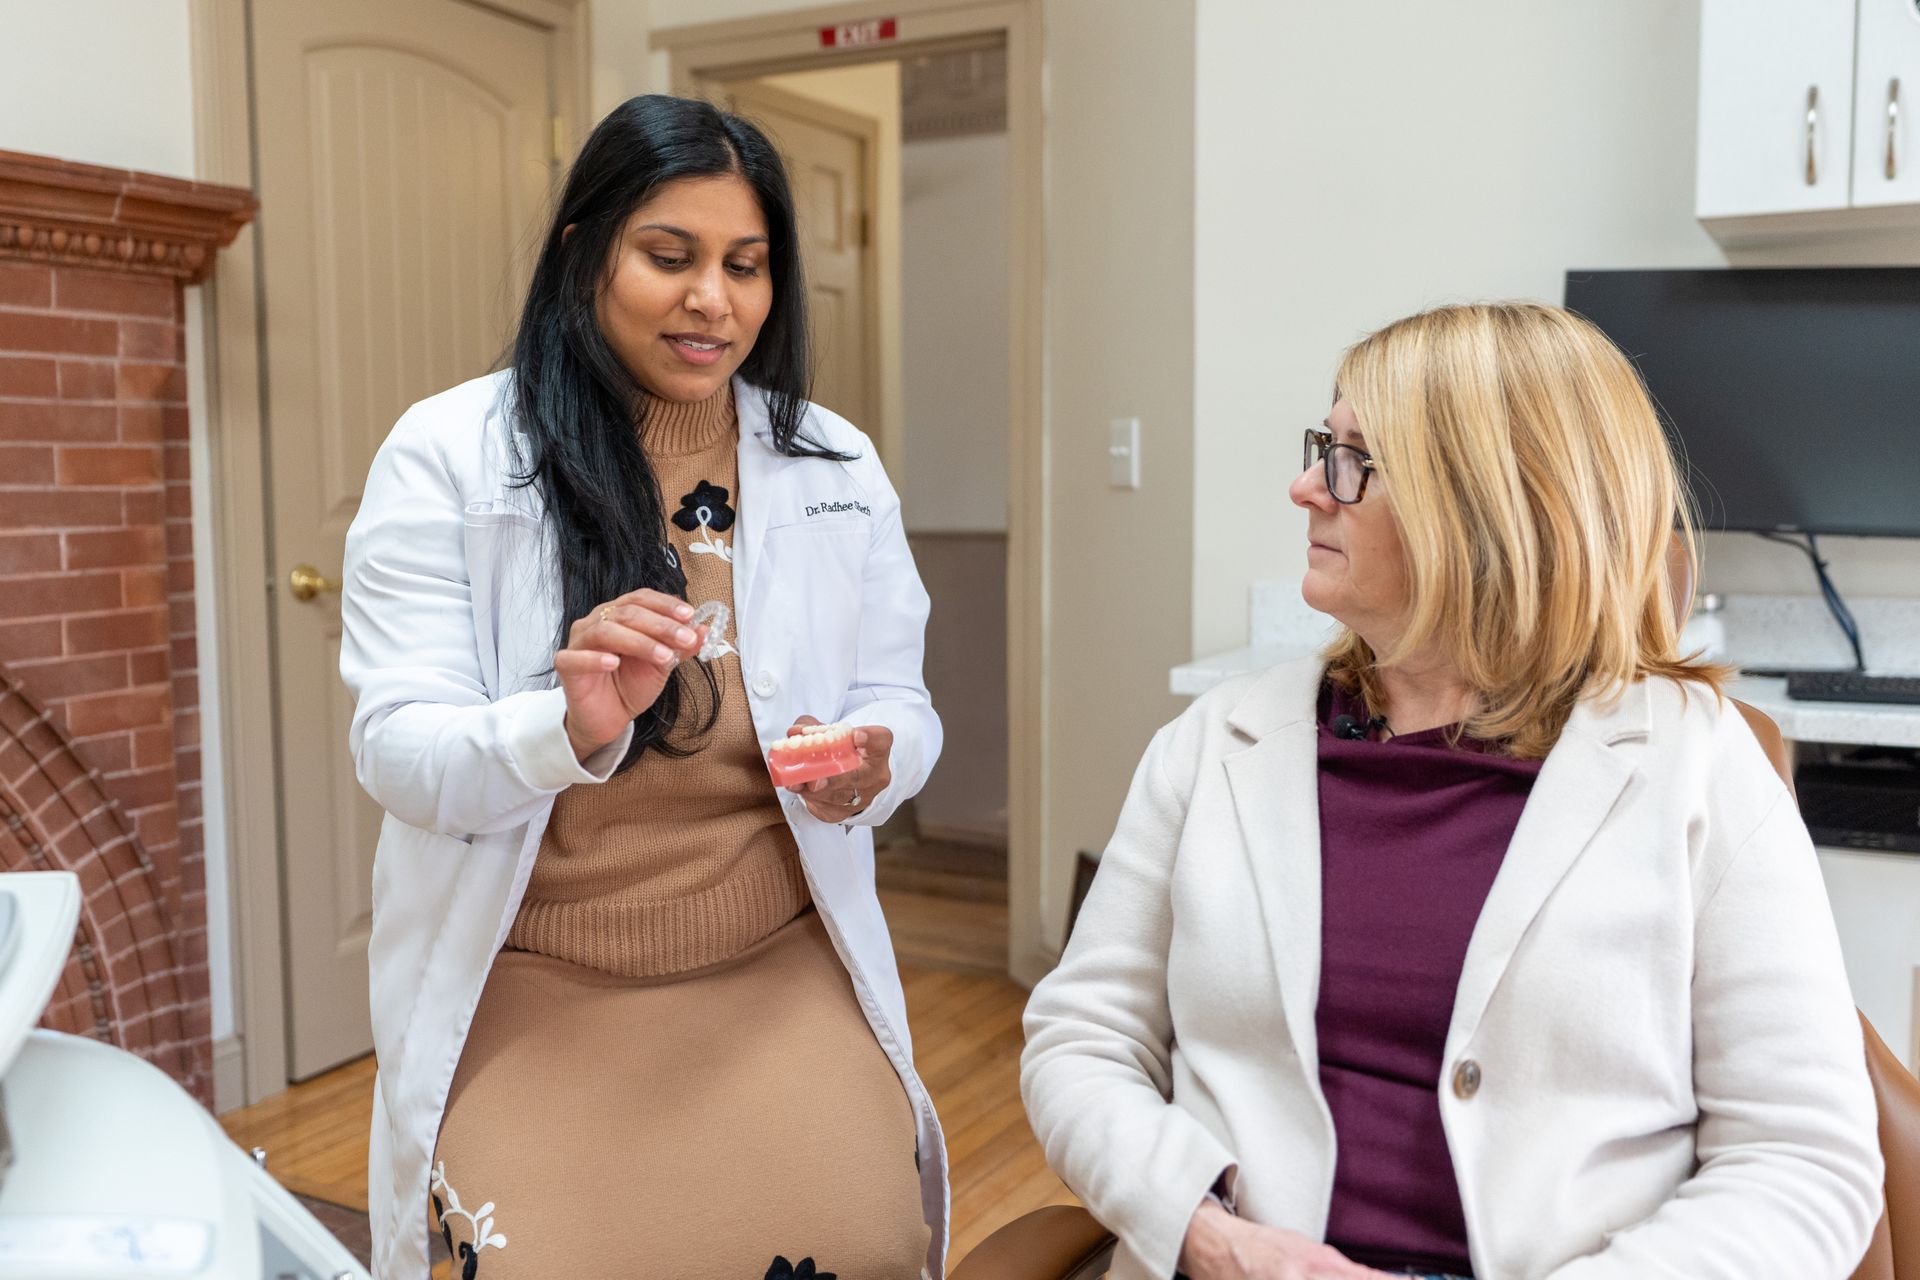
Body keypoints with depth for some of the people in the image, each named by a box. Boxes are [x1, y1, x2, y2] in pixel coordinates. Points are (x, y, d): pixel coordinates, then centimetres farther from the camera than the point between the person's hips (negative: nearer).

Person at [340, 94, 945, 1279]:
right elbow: (398, 752, -9)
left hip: (780, 971, 2)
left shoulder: (837, 466, 3)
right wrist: (569, 725, -30)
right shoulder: (449, 456, -6)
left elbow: (902, 703, 7)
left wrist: (868, 760, -17)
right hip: (533, 994, -1)